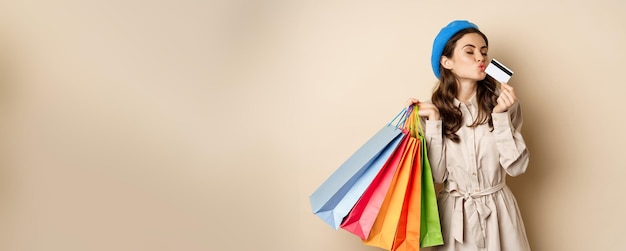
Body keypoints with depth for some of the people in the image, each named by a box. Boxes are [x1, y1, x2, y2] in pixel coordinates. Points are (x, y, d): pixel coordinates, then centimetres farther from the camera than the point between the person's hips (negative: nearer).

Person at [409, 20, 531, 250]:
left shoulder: (501, 102, -5)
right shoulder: (435, 108, -4)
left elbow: (517, 167, -10)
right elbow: (436, 175, -9)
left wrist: (501, 116, -18)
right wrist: (433, 122, -15)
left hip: (498, 212, 0)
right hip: (454, 214, 0)